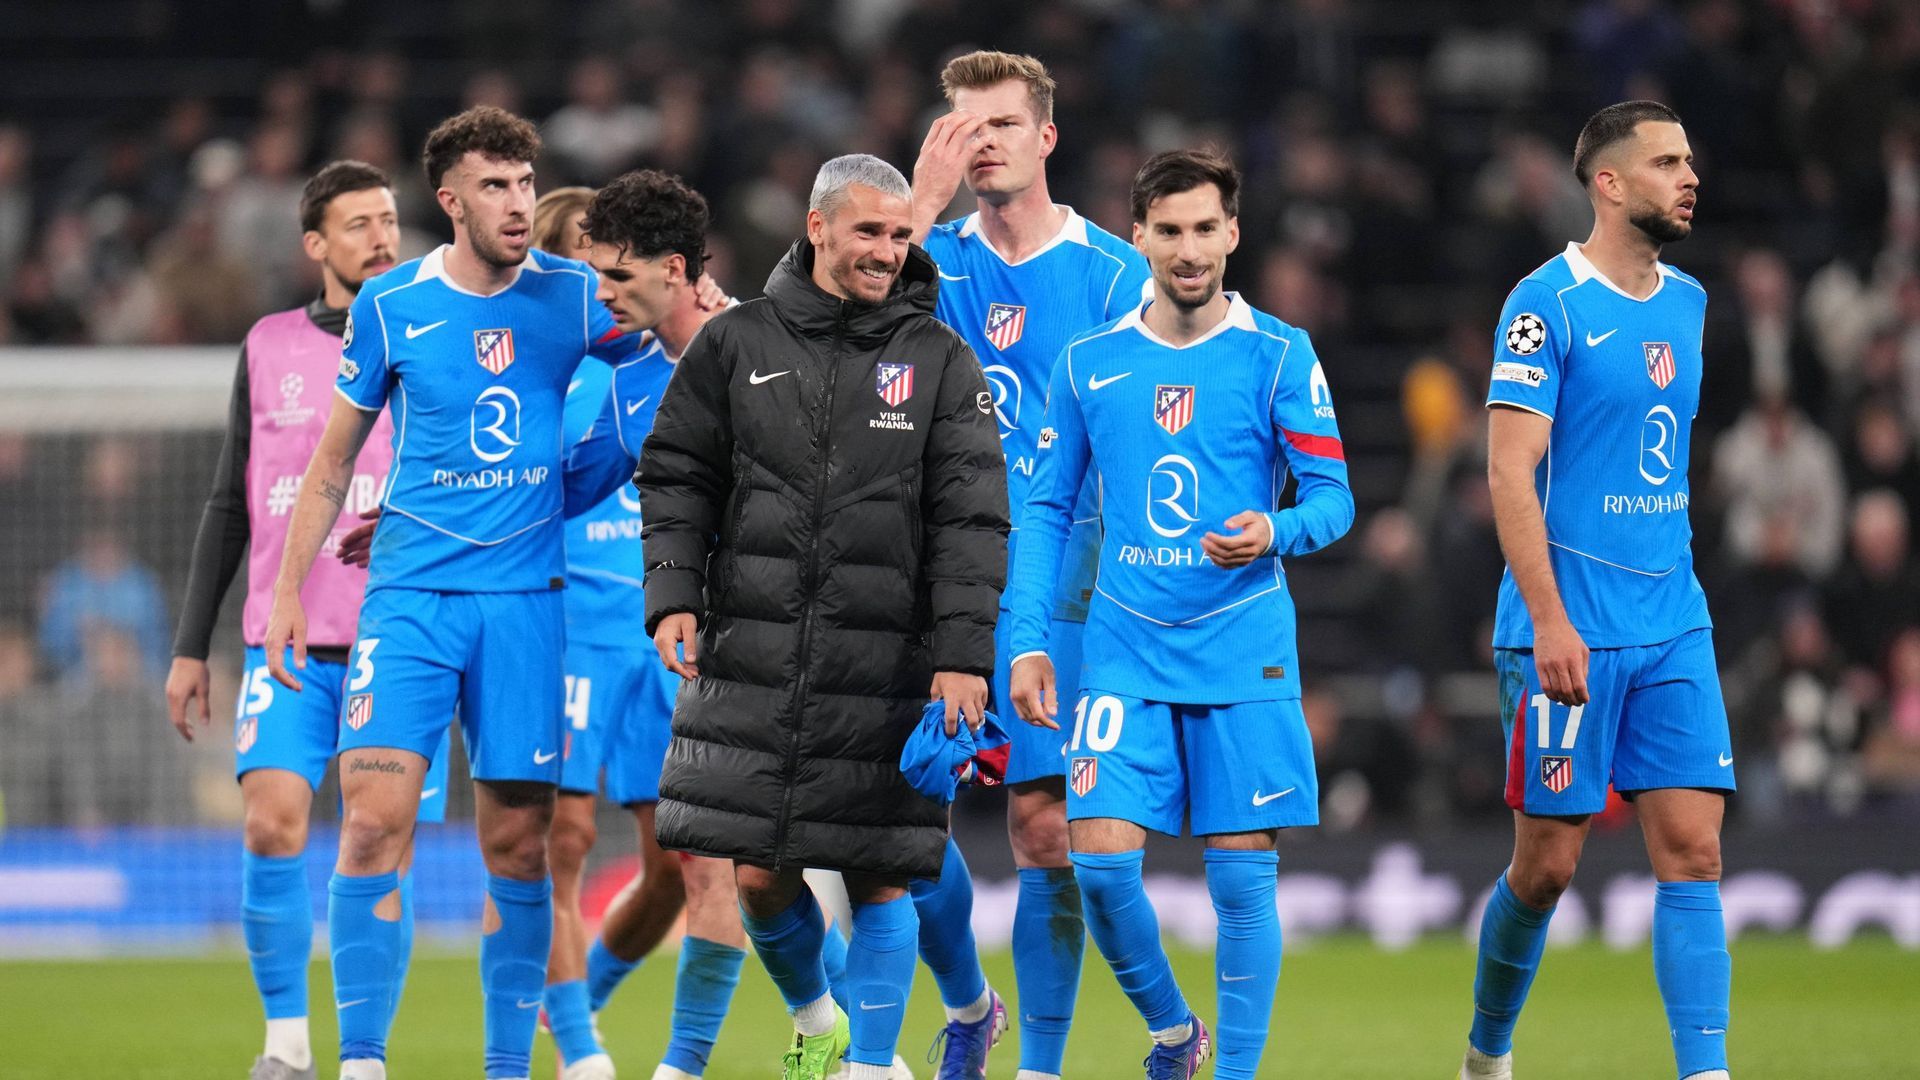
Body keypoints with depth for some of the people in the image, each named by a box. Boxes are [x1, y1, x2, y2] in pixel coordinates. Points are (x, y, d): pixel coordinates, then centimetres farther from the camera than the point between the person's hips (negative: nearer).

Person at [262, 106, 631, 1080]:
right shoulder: (390, 306, 2)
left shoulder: (575, 296, 3)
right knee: (373, 817, -14)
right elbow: (333, 460, 11)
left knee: (517, 844, 2)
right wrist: (288, 589, 7)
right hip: (409, 594, -1)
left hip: (526, 597, 1)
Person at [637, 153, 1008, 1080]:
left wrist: (963, 655, -7)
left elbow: (971, 519, 1)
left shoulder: (940, 360, 4)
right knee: (758, 872, 2)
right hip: (752, 658, 1)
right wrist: (674, 597, -3)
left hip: (887, 672, -1)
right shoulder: (737, 343, 7)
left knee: (878, 878, -1)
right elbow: (674, 479, 11)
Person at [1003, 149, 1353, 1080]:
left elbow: (1333, 497, -1)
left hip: (1245, 653, -2)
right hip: (1124, 651, 2)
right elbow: (1045, 508, 11)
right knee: (1100, 858, -9)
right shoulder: (1089, 363, 7)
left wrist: (1274, 532, -23)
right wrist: (1026, 642, 3)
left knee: (1242, 874, -3)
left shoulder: (1278, 355, 1)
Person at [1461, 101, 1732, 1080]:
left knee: (1692, 847, -4)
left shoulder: (1685, 302, 13)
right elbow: (1509, 470, -14)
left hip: (1673, 626, 6)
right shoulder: (1547, 304, -9)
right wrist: (1549, 621, -21)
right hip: (1568, 633, -6)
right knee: (1548, 861, 1)